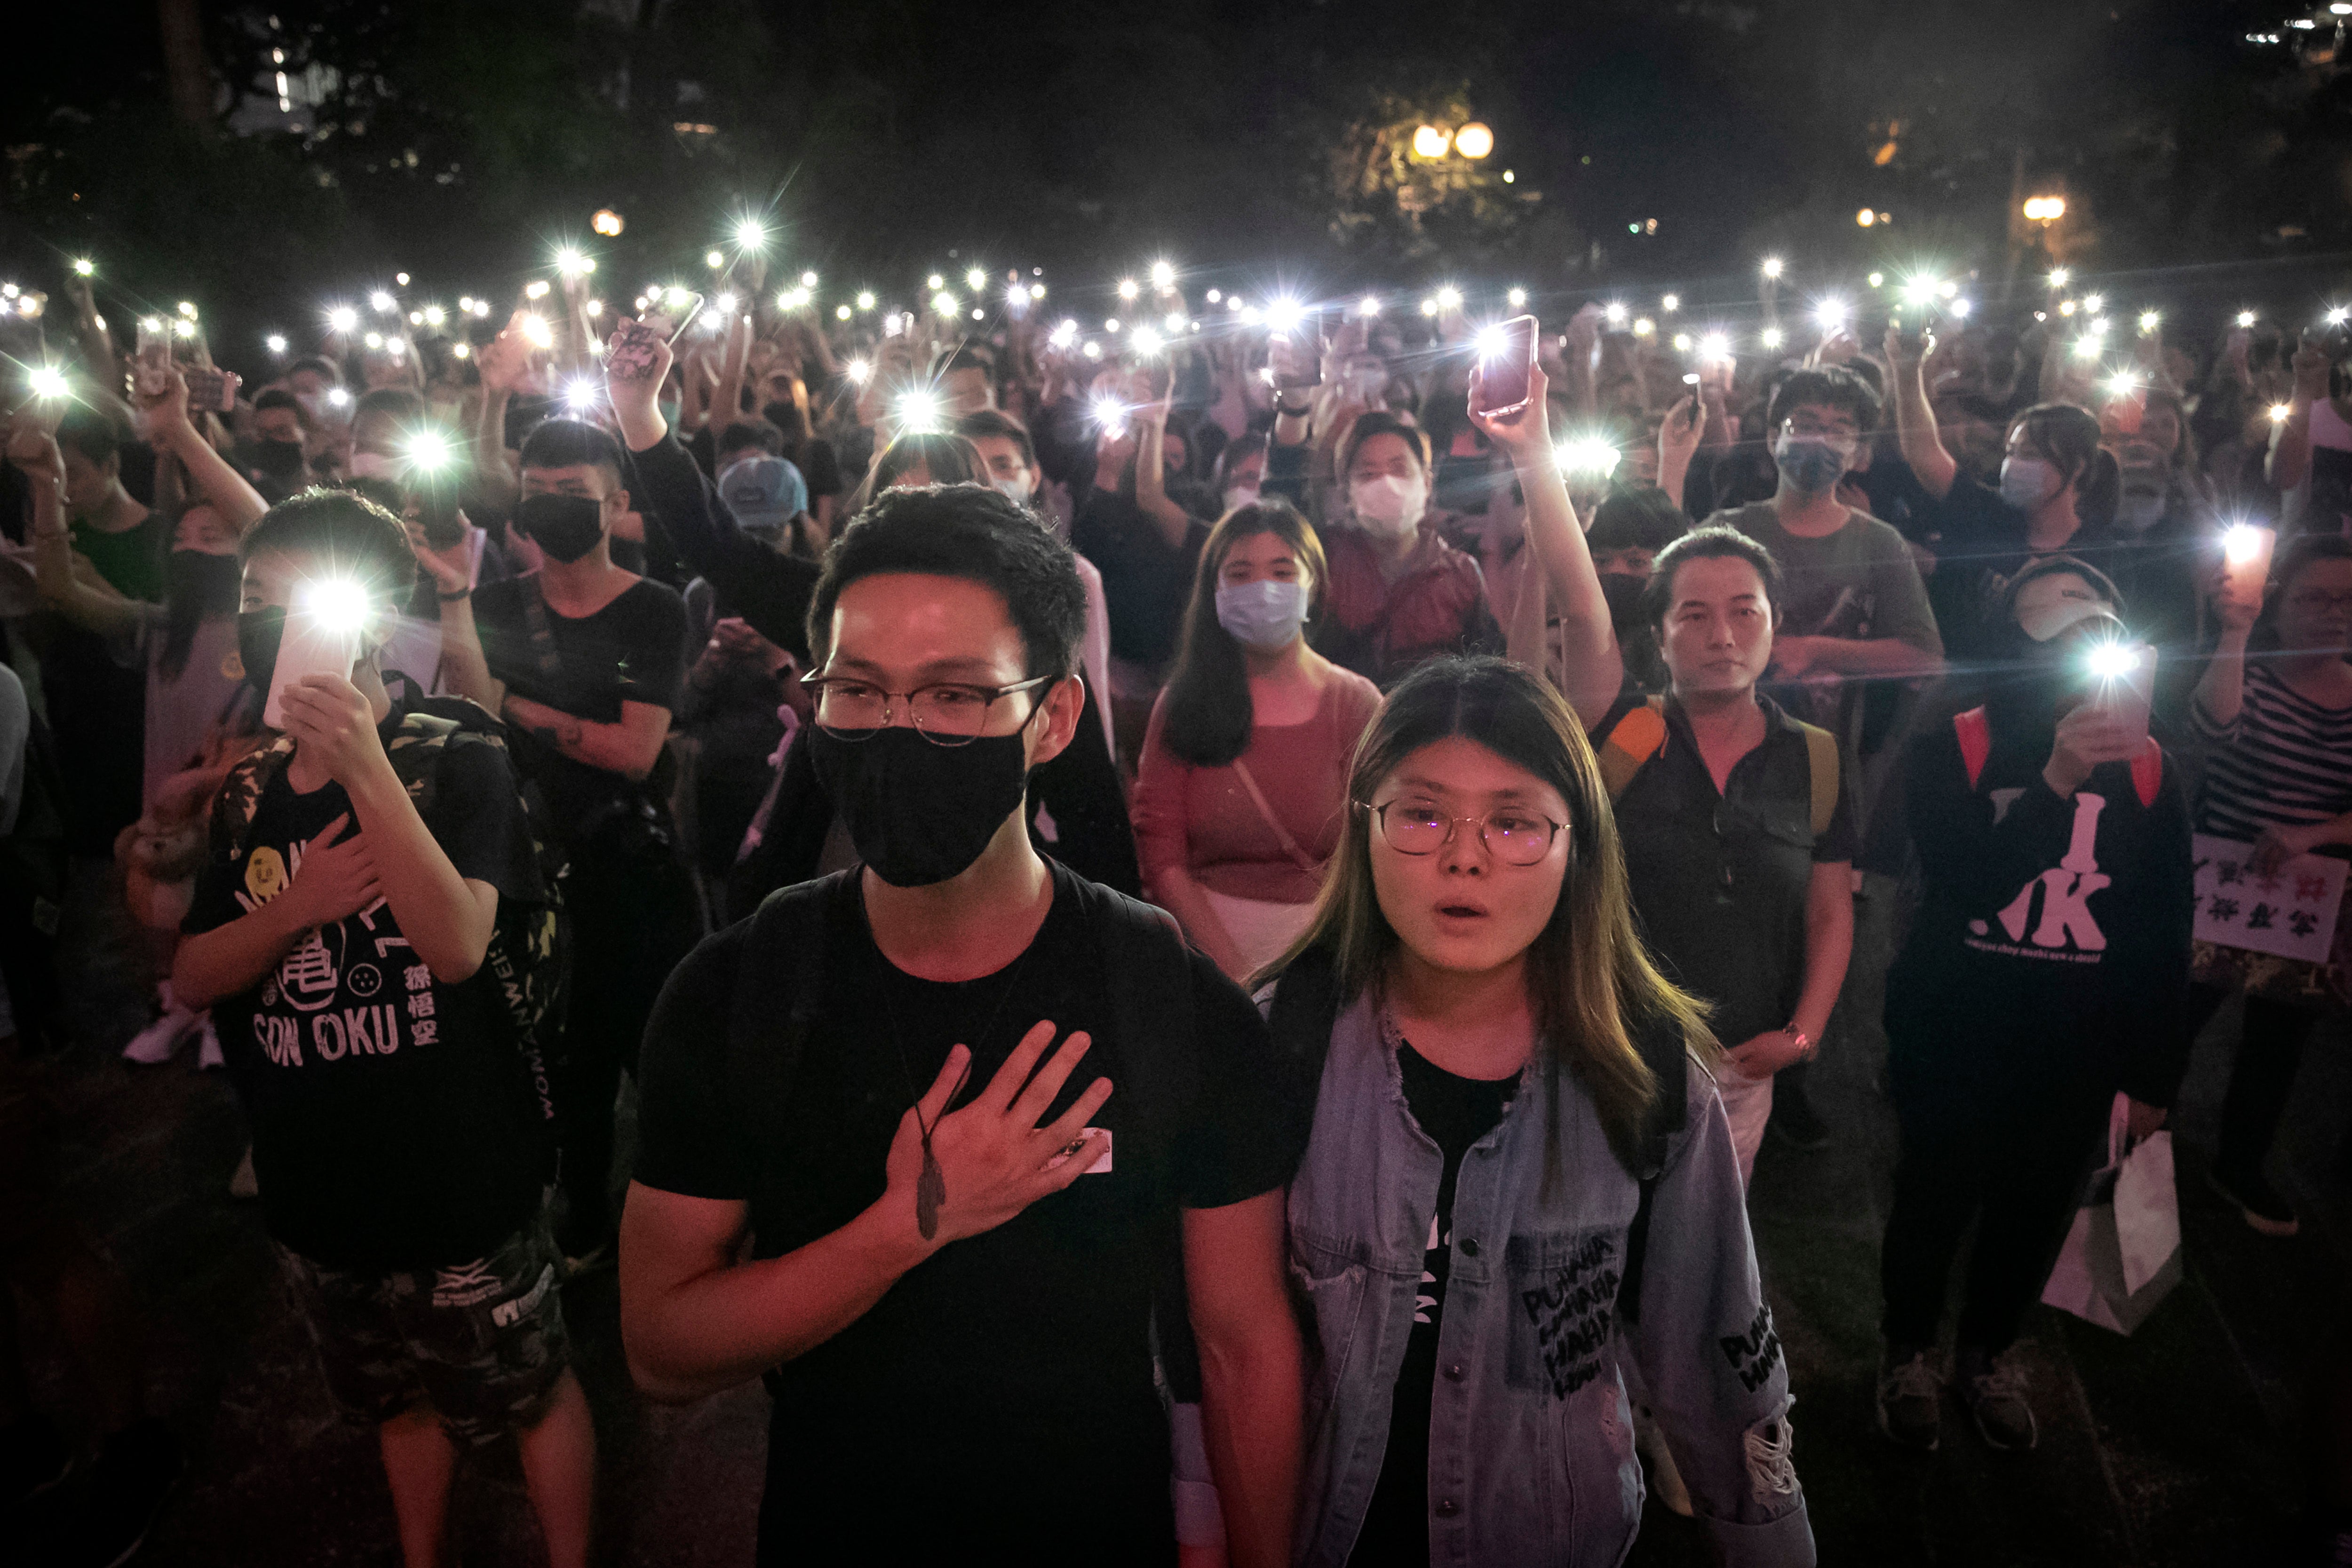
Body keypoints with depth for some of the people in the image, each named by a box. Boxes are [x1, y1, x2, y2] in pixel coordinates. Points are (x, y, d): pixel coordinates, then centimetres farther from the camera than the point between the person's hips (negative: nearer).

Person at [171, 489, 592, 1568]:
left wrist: (365, 764, -34)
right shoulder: (251, 791, 4)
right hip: (315, 1186, 6)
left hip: (461, 1178, -5)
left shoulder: (458, 762, -14)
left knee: (529, 1390, 12)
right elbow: (192, 977, 2)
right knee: (400, 1398, 25)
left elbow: (458, 945, -27)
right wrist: (297, 905, -18)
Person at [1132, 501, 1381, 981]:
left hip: (1324, 938, 0)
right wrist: (1233, 971, -10)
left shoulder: (1356, 703, 5)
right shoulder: (1182, 704, 7)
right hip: (1205, 936, 1)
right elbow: (1161, 851, 2)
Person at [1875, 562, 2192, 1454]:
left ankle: (1988, 1353, 44)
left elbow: (2166, 932, 4)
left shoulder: (2147, 769, -2)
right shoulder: (1946, 752, -11)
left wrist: (2156, 1072, 7)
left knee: (2035, 1211, 17)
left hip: (2077, 1052, 3)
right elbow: (1971, 884, -25)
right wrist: (2059, 778, -36)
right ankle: (1909, 1352, 38)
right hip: (1956, 1038, -3)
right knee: (1935, 1203, 12)